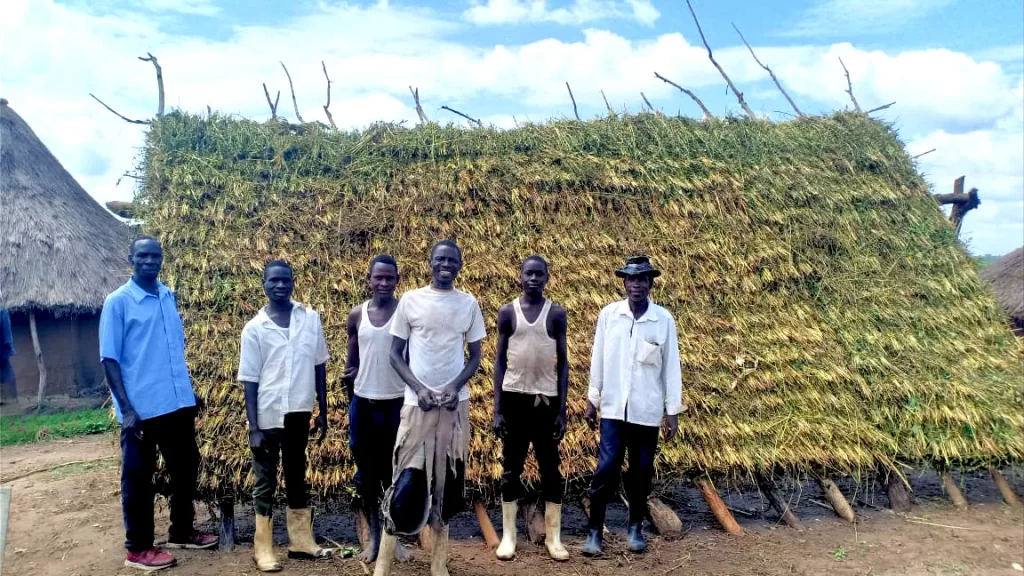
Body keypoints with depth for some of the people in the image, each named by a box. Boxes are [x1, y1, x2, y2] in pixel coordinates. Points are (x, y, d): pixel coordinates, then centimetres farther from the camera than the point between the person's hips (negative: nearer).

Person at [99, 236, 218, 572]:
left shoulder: (168, 297, 8)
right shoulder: (117, 302, -9)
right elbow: (109, 359, -11)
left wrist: (190, 390, 16)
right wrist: (126, 409, -16)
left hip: (178, 403, 6)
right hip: (141, 409, -6)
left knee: (185, 468, 16)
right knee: (138, 479, 6)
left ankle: (182, 532, 32)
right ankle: (138, 549, 20)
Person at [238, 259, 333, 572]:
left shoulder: (310, 318, 0)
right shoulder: (254, 328, -7)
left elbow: (319, 366, 6)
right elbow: (250, 381, -5)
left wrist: (322, 412, 6)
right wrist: (253, 428, -9)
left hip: (299, 413, 3)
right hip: (268, 417, -3)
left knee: (298, 477, 15)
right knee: (266, 481, 7)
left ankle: (301, 541, 28)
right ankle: (263, 550, 18)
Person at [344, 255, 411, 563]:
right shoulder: (357, 315, 2)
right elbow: (351, 362, 8)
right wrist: (350, 401, 7)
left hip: (397, 403, -2)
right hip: (363, 403, 3)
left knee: (394, 473, 7)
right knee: (366, 474, 12)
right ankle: (373, 535, 27)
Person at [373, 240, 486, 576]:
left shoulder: (469, 304, 4)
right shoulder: (410, 300, 0)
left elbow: (475, 356, 7)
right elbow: (395, 353, 1)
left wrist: (455, 386, -11)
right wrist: (419, 388, -12)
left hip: (455, 403, 2)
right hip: (418, 403, -2)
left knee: (449, 479, 7)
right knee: (407, 481, -5)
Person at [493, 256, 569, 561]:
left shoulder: (556, 313, 1)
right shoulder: (507, 312, 1)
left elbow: (562, 362, 2)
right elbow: (500, 361, 3)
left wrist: (562, 409, -3)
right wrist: (497, 408, -3)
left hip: (546, 399, 0)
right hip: (514, 397, 0)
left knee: (551, 468, 5)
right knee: (511, 468, 7)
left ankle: (553, 537, 17)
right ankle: (508, 535, 18)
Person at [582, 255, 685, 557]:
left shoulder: (664, 319, -4)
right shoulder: (609, 314, -3)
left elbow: (671, 367, -1)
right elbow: (598, 359, 4)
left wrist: (673, 412, -1)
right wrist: (591, 400, 5)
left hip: (647, 411, 0)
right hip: (613, 408, 0)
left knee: (641, 472, 10)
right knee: (606, 470, -2)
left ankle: (635, 528, 29)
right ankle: (594, 531, 12)